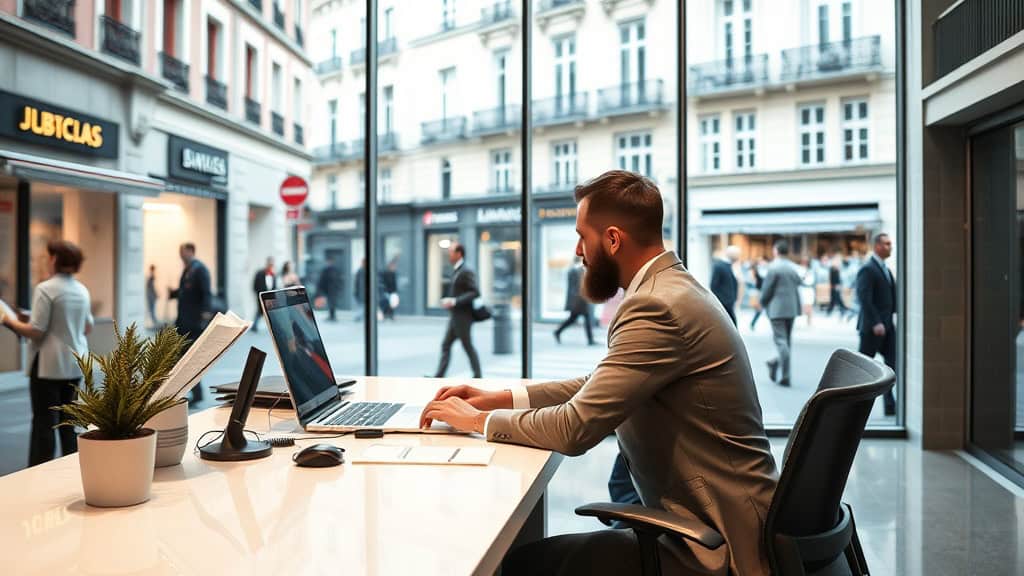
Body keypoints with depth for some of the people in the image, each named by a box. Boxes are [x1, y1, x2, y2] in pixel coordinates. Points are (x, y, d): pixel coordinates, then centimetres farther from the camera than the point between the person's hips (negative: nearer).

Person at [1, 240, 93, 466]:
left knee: (44, 422, 0)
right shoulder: (82, 290, 7)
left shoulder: (45, 288, -13)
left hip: (49, 365, -6)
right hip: (75, 363, 6)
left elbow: (35, 331, -15)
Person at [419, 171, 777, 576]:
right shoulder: (672, 288, 8)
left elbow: (575, 428, -24)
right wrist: (498, 398, 6)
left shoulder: (657, 306, -23)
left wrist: (476, 419, -8)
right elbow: (596, 388, 14)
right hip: (712, 521, 9)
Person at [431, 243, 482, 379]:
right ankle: (439, 376, 7)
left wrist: (454, 301, -24)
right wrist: (448, 301, 10)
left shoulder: (466, 271, -15)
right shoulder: (456, 271, 14)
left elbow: (475, 293, -22)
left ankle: (478, 376, 11)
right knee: (446, 345, 6)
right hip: (455, 318, 9)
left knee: (468, 347, 0)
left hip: (462, 318, -9)